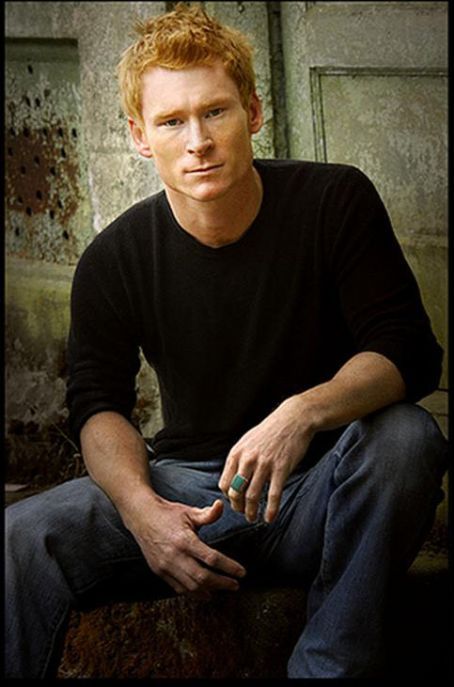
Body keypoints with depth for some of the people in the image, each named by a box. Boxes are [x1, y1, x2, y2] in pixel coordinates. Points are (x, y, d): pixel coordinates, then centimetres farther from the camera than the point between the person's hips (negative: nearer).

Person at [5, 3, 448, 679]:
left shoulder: (335, 202, -6)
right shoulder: (114, 259, 0)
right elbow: (99, 404, 3)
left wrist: (303, 413, -33)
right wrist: (139, 506, -20)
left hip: (319, 491, -1)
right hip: (189, 487, 1)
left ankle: (327, 666, -25)